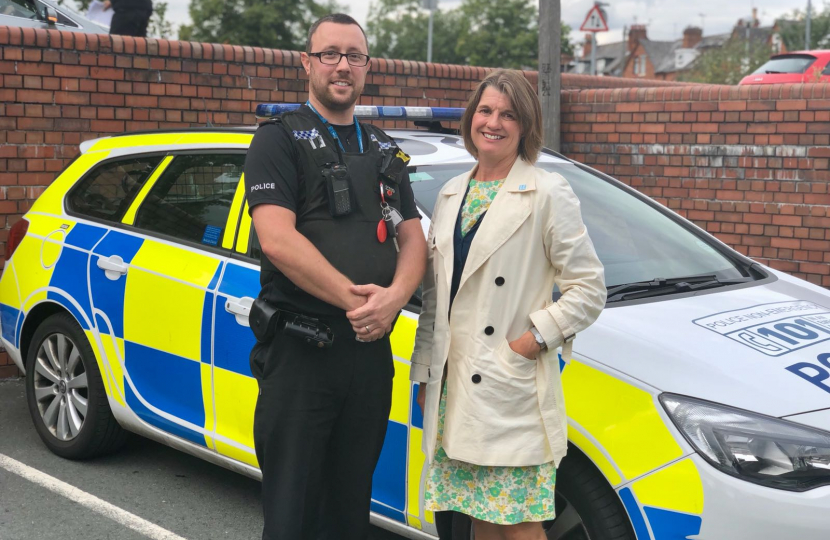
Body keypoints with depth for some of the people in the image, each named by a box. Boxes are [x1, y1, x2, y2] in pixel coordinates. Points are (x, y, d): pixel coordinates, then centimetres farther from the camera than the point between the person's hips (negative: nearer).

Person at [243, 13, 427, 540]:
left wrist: (394, 296, -12)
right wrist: (355, 298, -20)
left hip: (371, 349, 5)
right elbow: (278, 240, -15)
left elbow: (413, 237, 10)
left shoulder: (385, 150, 16)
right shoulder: (279, 139, -2)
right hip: (298, 352, -5)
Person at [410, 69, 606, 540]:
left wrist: (538, 336, -14)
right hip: (455, 382, 6)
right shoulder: (452, 193, 14)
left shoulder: (547, 193, -5)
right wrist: (424, 371, 15)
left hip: (513, 389, -6)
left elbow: (589, 287, -6)